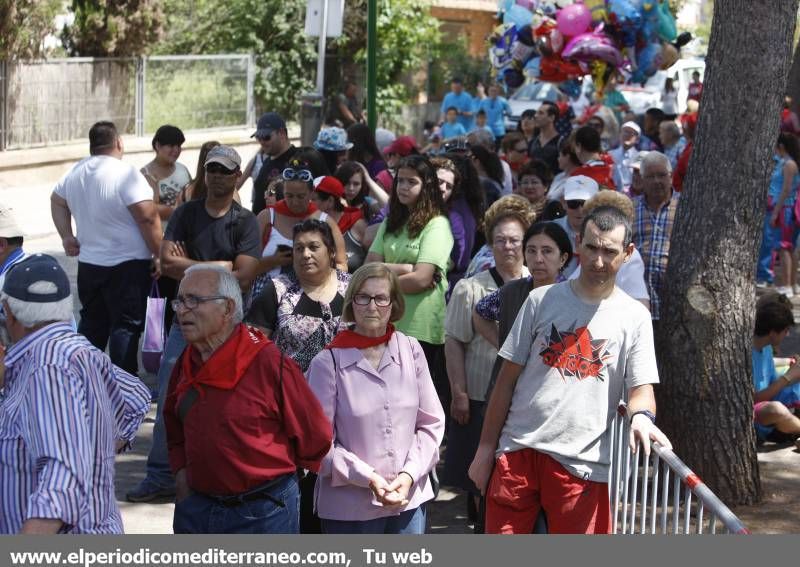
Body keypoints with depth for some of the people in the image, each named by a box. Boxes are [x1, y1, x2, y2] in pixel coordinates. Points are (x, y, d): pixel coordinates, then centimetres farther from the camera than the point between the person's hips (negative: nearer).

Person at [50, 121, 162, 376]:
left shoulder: (74, 173, 6)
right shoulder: (126, 173, -18)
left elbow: (57, 200, 23)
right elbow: (148, 217, -22)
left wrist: (66, 236, 20)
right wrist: (158, 256, -15)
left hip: (88, 264, 7)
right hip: (128, 266, -7)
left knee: (91, 323, 18)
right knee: (126, 325, -1)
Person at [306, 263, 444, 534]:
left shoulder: (411, 351, 3)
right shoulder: (328, 362, -8)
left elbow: (431, 422, 6)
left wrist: (410, 474, -7)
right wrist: (367, 478, -15)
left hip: (409, 498, 3)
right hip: (349, 507, -3)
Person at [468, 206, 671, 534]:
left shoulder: (634, 317, 3)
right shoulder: (542, 300, 6)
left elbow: (641, 387, 0)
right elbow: (508, 378, 8)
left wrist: (641, 415, -26)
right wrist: (486, 448, 6)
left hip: (581, 462, -1)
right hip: (518, 449, 1)